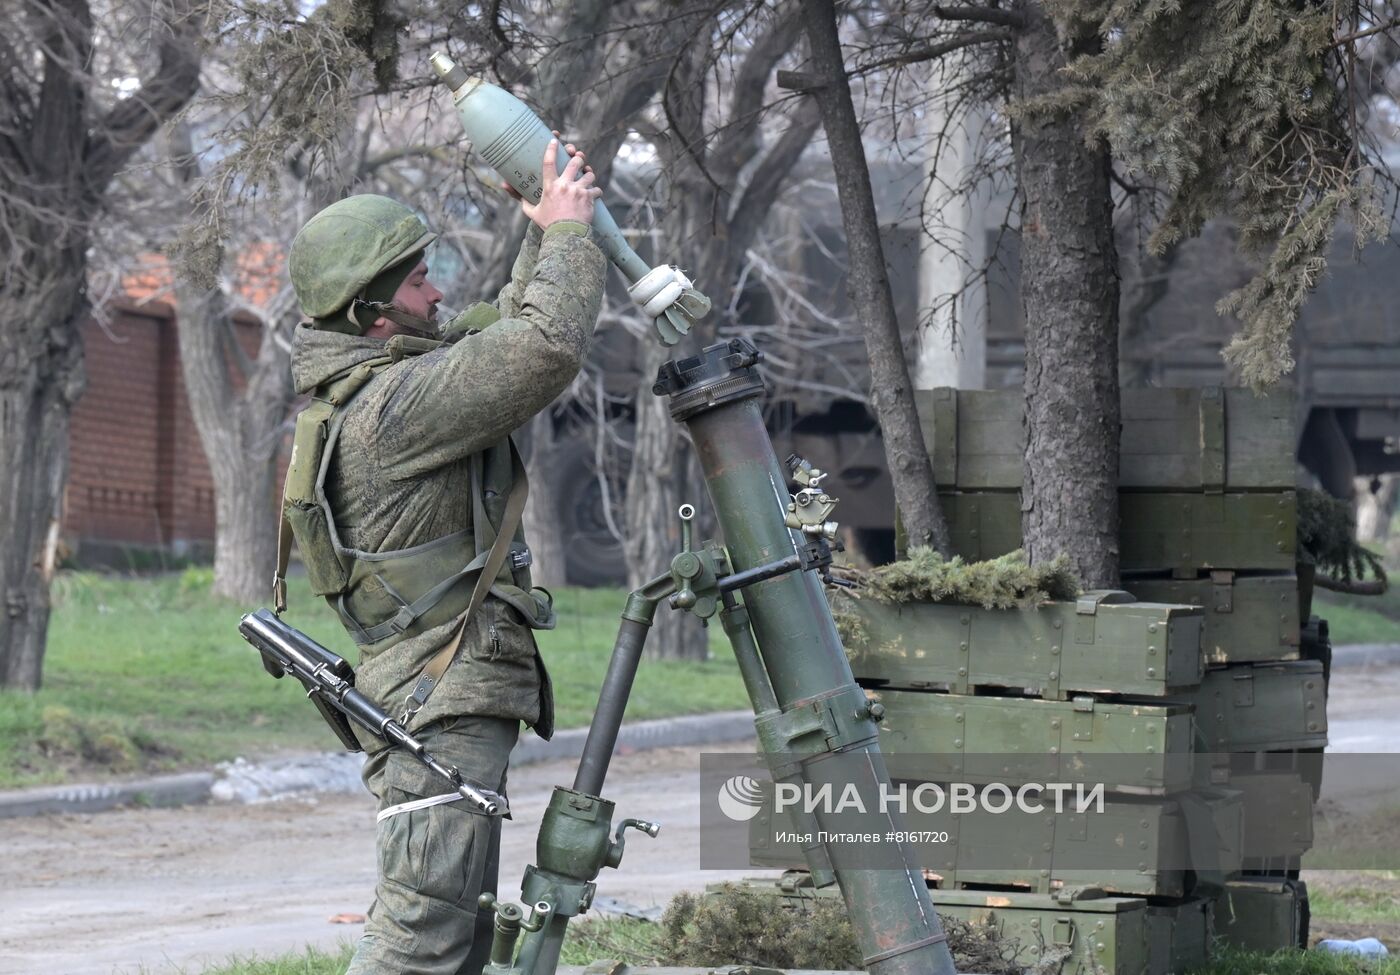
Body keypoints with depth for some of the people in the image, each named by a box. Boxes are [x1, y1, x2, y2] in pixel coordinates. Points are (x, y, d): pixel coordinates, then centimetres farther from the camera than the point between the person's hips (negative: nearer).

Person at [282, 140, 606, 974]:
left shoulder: (379, 380, 14)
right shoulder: (394, 403, -18)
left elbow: (503, 339, 29)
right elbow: (546, 349, -24)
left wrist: (543, 239, 19)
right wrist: (569, 233, -9)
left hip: (442, 700, 11)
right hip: (442, 706, -11)